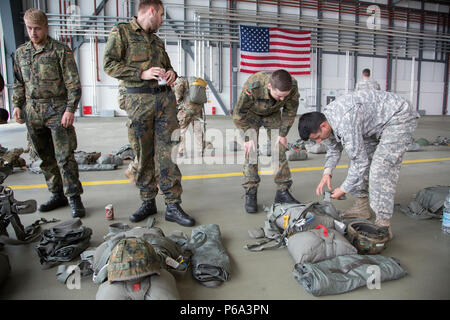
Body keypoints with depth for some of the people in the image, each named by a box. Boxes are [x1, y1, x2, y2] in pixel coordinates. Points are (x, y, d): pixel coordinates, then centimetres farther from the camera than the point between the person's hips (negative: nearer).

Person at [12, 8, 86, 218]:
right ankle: (57, 195, 22)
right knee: (45, 157, 10)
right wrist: (17, 105, 10)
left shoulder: (61, 51, -4)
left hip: (57, 109, -6)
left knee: (64, 156, -9)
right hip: (32, 111, 6)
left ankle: (74, 198, -1)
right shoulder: (21, 52, 14)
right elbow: (18, 83, 21)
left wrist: (70, 109, -15)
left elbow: (73, 84, -7)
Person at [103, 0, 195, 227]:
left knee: (168, 152, -2)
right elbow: (109, 64, -5)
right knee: (143, 154, 2)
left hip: (165, 99, 4)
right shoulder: (121, 32, 5)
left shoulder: (157, 41, 22)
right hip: (139, 101, -4)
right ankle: (148, 202, 17)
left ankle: (173, 206, 2)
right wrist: (142, 74, -15)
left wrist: (171, 73, 6)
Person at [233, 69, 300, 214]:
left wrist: (282, 134, -10)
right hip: (251, 114, -3)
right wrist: (248, 137, -22)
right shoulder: (252, 86, -41)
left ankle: (282, 191, 3)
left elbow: (290, 111, -10)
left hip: (273, 114, 3)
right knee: (251, 151, -14)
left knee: (280, 150, -6)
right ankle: (250, 194, -6)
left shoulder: (292, 86, -31)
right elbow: (238, 115, -26)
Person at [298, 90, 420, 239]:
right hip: (376, 121, 10)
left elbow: (360, 161, -29)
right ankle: (362, 208, 20)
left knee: (381, 169, -20)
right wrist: (327, 172, -6)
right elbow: (333, 150, 9)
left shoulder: (345, 123, -37)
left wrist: (344, 189, -17)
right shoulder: (324, 118, -7)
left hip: (399, 116, -9)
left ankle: (383, 225, -13)